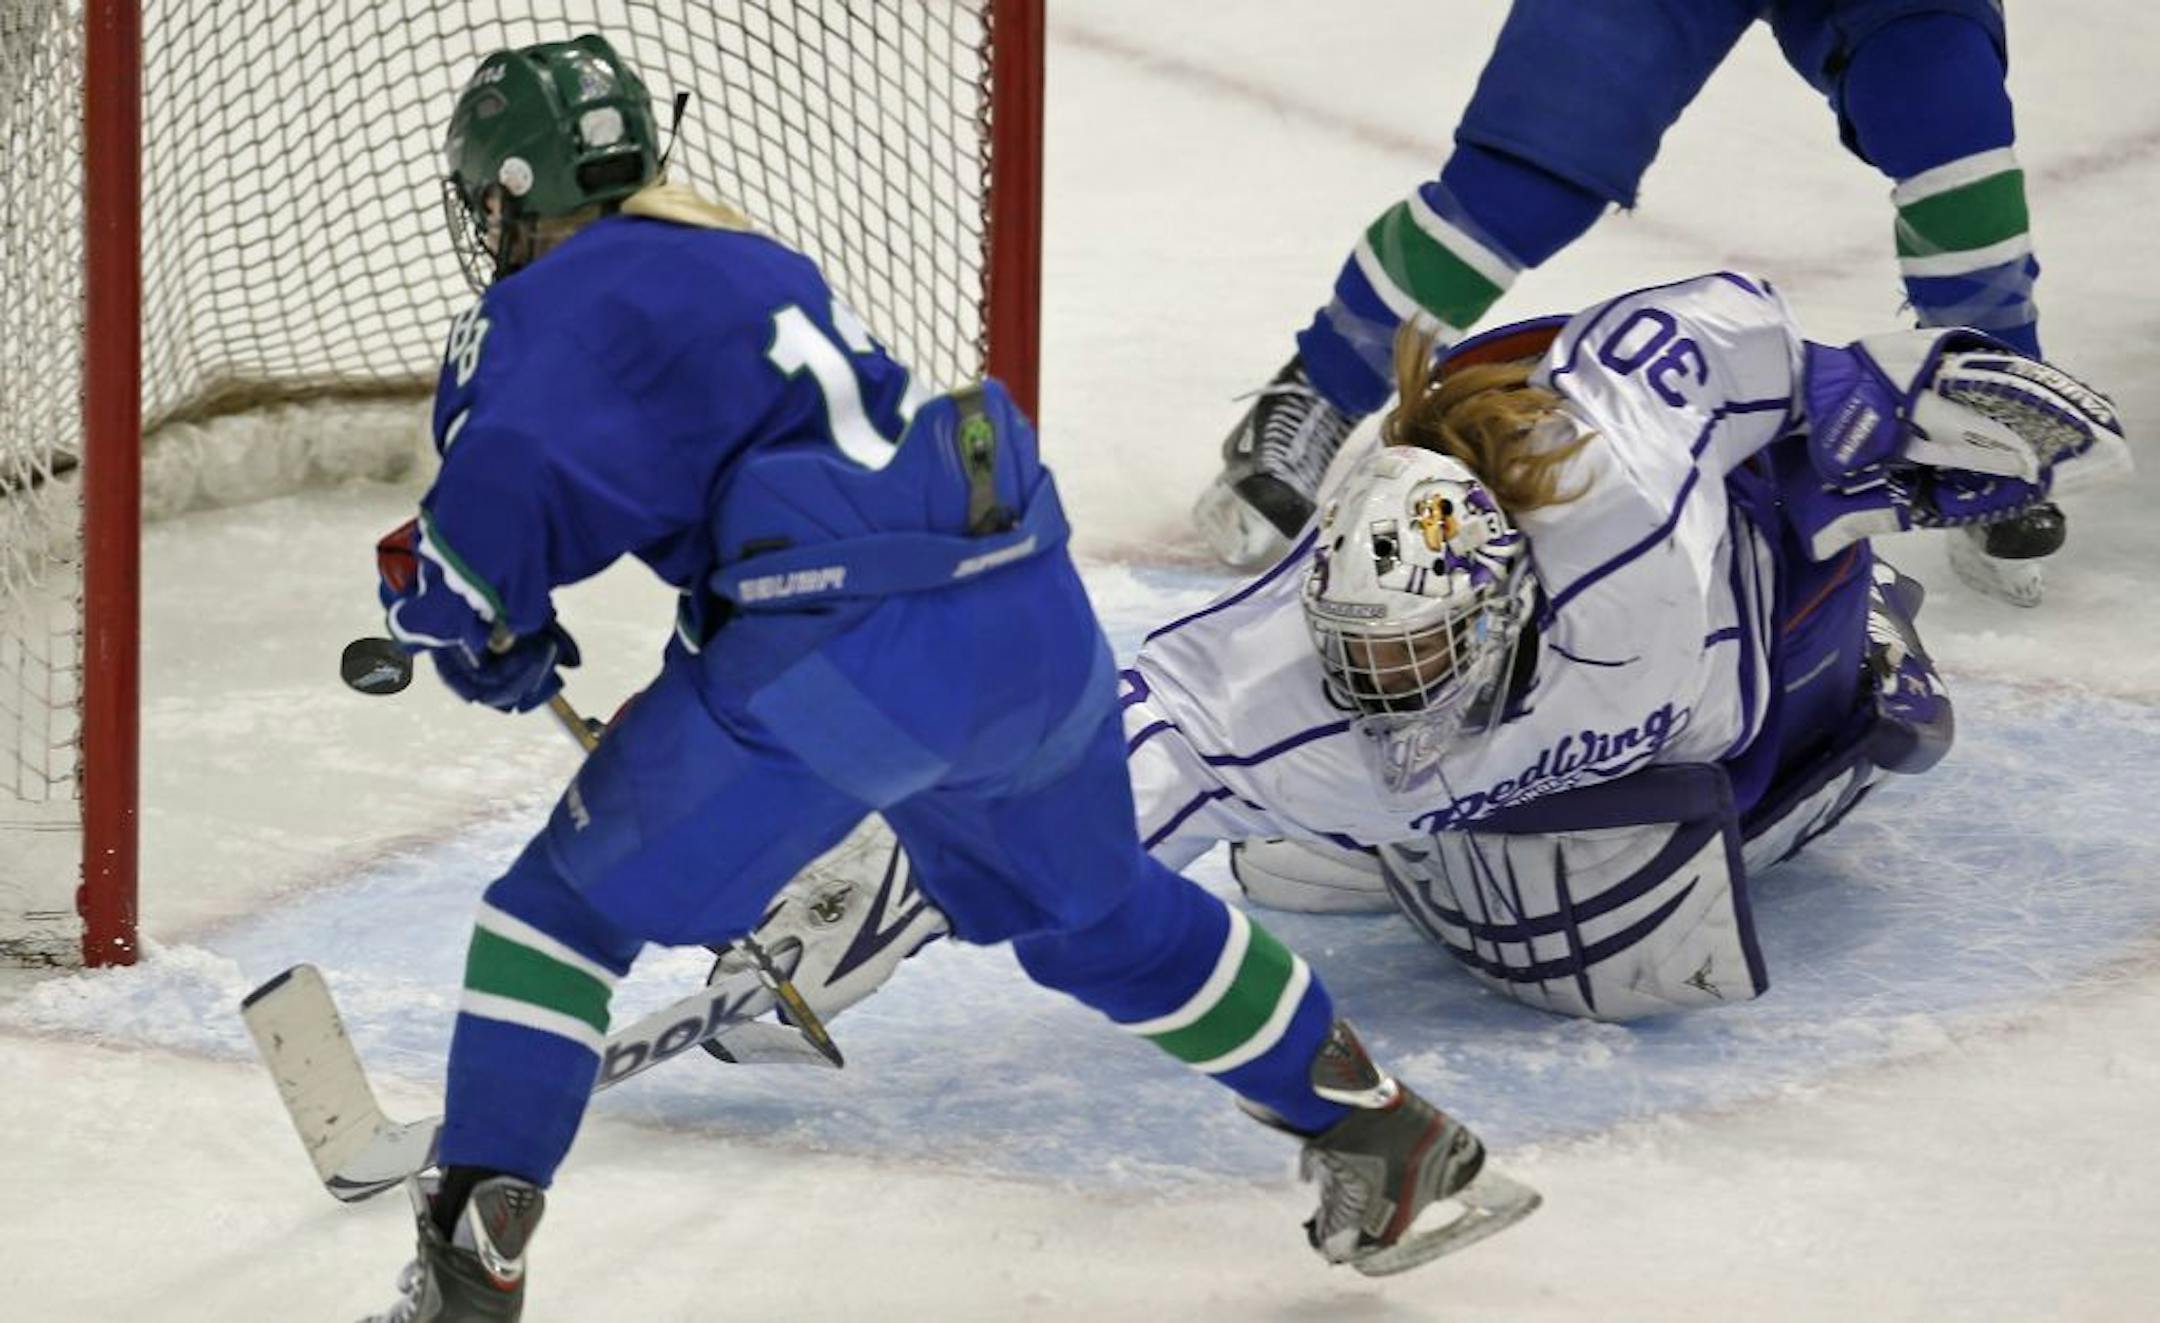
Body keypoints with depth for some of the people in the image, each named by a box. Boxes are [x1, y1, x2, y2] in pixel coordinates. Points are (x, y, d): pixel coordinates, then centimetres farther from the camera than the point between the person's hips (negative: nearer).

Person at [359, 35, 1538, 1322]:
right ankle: (1389, 1143, 40)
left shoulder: (546, 313, 3)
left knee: (563, 911, 5)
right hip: (1039, 623, 7)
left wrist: (497, 653, 15)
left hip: (845, 658, -7)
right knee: (1099, 916, 31)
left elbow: (484, 533, -6)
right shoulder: (757, 263, 28)